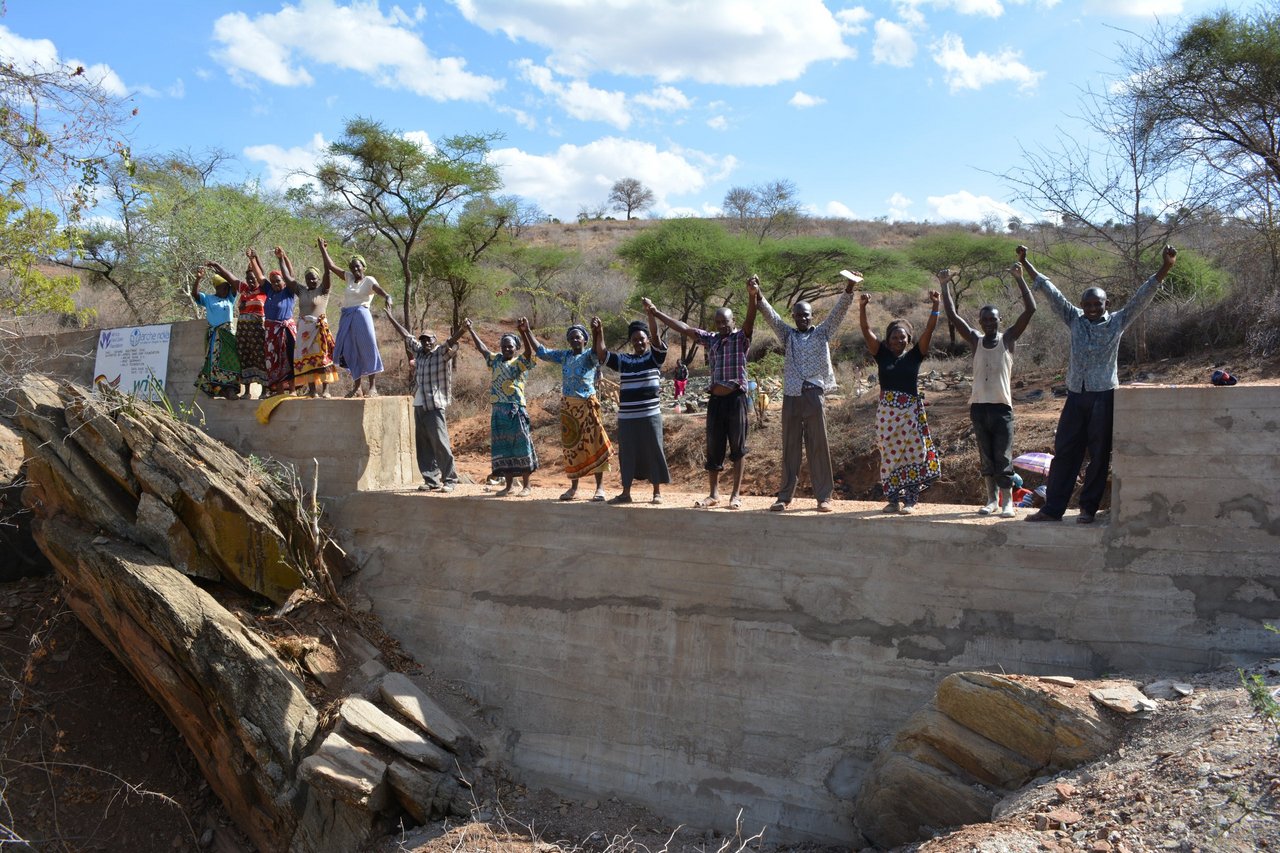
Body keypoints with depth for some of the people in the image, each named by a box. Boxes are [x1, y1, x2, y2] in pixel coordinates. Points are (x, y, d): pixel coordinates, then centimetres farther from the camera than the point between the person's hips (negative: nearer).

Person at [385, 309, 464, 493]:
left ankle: (450, 479, 0)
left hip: (434, 407, -7)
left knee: (441, 445, -7)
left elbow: (452, 340, -21)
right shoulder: (419, 351, 13)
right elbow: (406, 335, 24)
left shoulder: (441, 353, -4)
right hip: (418, 406, 7)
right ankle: (431, 480, 14)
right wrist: (391, 318, 32)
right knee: (423, 447, 8)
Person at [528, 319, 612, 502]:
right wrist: (528, 331, 12)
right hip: (568, 406, 5)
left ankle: (600, 487, -5)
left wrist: (597, 330, -46)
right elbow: (541, 352, 16)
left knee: (594, 444, -7)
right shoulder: (564, 356, 10)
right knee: (571, 446, 8)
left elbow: (597, 351, -27)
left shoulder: (589, 355, -4)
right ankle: (573, 487, 16)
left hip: (587, 405, -5)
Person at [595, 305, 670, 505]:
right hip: (626, 416, 3)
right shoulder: (622, 360, 9)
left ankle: (657, 492, 13)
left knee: (653, 452, 3)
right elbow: (601, 353, 2)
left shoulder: (654, 356, 1)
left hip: (651, 415, -3)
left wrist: (650, 312, -20)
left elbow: (655, 334, -11)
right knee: (627, 453, 8)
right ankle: (625, 493, 18)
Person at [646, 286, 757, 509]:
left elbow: (750, 319, -18)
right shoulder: (710, 339, 14)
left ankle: (736, 495, 6)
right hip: (715, 400, 5)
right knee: (713, 449, 7)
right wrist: (655, 312, 10)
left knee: (738, 449, 1)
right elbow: (683, 328, 13)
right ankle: (713, 494, 14)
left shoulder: (741, 338, 0)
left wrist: (752, 295, -37)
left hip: (736, 399, -5)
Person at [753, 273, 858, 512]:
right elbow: (771, 316, 1)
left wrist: (849, 288, -16)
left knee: (819, 447, 0)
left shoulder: (822, 333, 10)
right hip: (791, 396, 2)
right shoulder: (788, 335, 13)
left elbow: (839, 311, -1)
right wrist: (757, 295, -14)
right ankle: (784, 496, 11)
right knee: (790, 447, 6)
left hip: (815, 395, -2)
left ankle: (824, 496, 5)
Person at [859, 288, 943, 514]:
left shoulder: (914, 356, 6)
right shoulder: (882, 355, 5)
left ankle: (910, 500, 6)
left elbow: (929, 331, -4)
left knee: (913, 454, -1)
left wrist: (935, 306, -14)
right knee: (889, 455, 4)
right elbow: (866, 331, -5)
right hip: (886, 410, 0)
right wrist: (862, 307, -17)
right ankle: (893, 499, 14)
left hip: (911, 410, 0)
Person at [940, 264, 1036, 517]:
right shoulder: (975, 341, 9)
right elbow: (952, 315, 5)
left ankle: (1007, 501, 1)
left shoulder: (1008, 340, 2)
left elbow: (1030, 310, -6)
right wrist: (944, 286, -1)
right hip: (978, 406, 3)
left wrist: (1019, 278, -10)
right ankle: (992, 499, 18)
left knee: (1003, 457, -4)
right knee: (986, 457, 9)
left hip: (1001, 407, -3)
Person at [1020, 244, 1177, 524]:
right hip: (1076, 396, 2)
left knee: (1099, 455, 3)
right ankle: (1052, 509, 7)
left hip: (1104, 396, -2)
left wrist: (1164, 269, -17)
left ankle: (1089, 508, 13)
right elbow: (1050, 291, 8)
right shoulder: (1074, 319, 8)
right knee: (1064, 453, 3)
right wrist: (1025, 265, 7)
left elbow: (1143, 296, -5)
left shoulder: (1118, 321, 3)